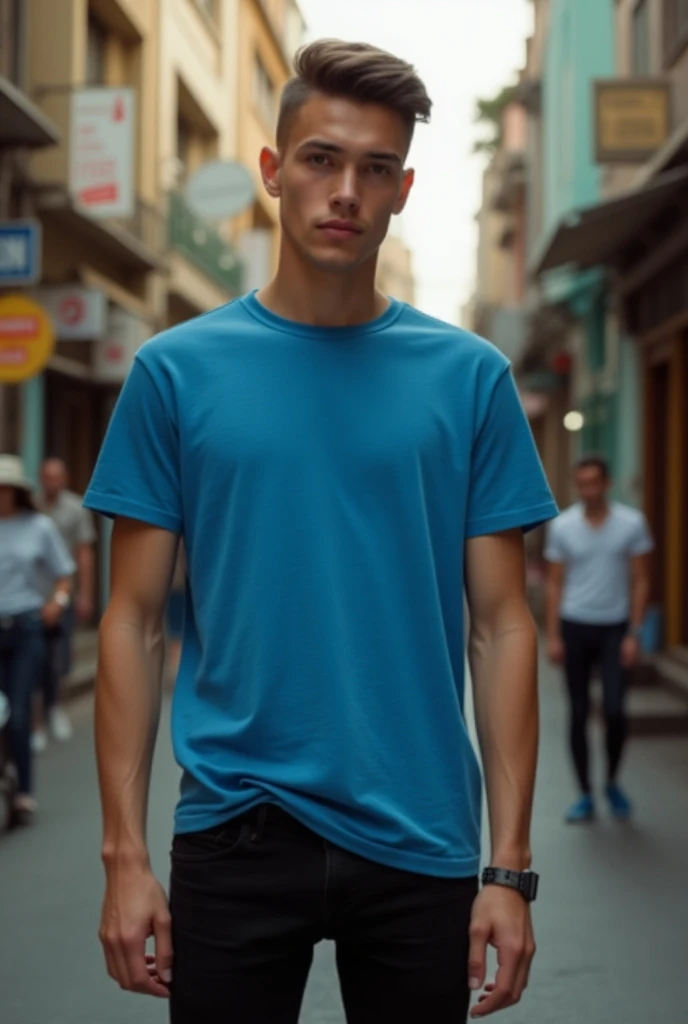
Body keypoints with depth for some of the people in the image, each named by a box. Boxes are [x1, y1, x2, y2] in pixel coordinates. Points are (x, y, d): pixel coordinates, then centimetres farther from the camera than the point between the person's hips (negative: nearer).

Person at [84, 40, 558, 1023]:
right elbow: (134, 621, 1)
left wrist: (511, 864, -4)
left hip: (418, 840, 1)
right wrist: (124, 850, -5)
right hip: (234, 833, 0)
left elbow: (501, 625, 1)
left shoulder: (471, 377, 1)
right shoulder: (176, 371, 0)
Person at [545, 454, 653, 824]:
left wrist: (634, 633, -7)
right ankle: (585, 795, 15)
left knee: (614, 710, -10)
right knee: (579, 714, 4)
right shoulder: (562, 526, 0)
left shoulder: (632, 524, -3)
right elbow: (555, 584, 4)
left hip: (614, 628, -1)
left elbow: (640, 582, -1)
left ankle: (612, 783, 16)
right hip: (575, 626, 1)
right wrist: (552, 635, -1)